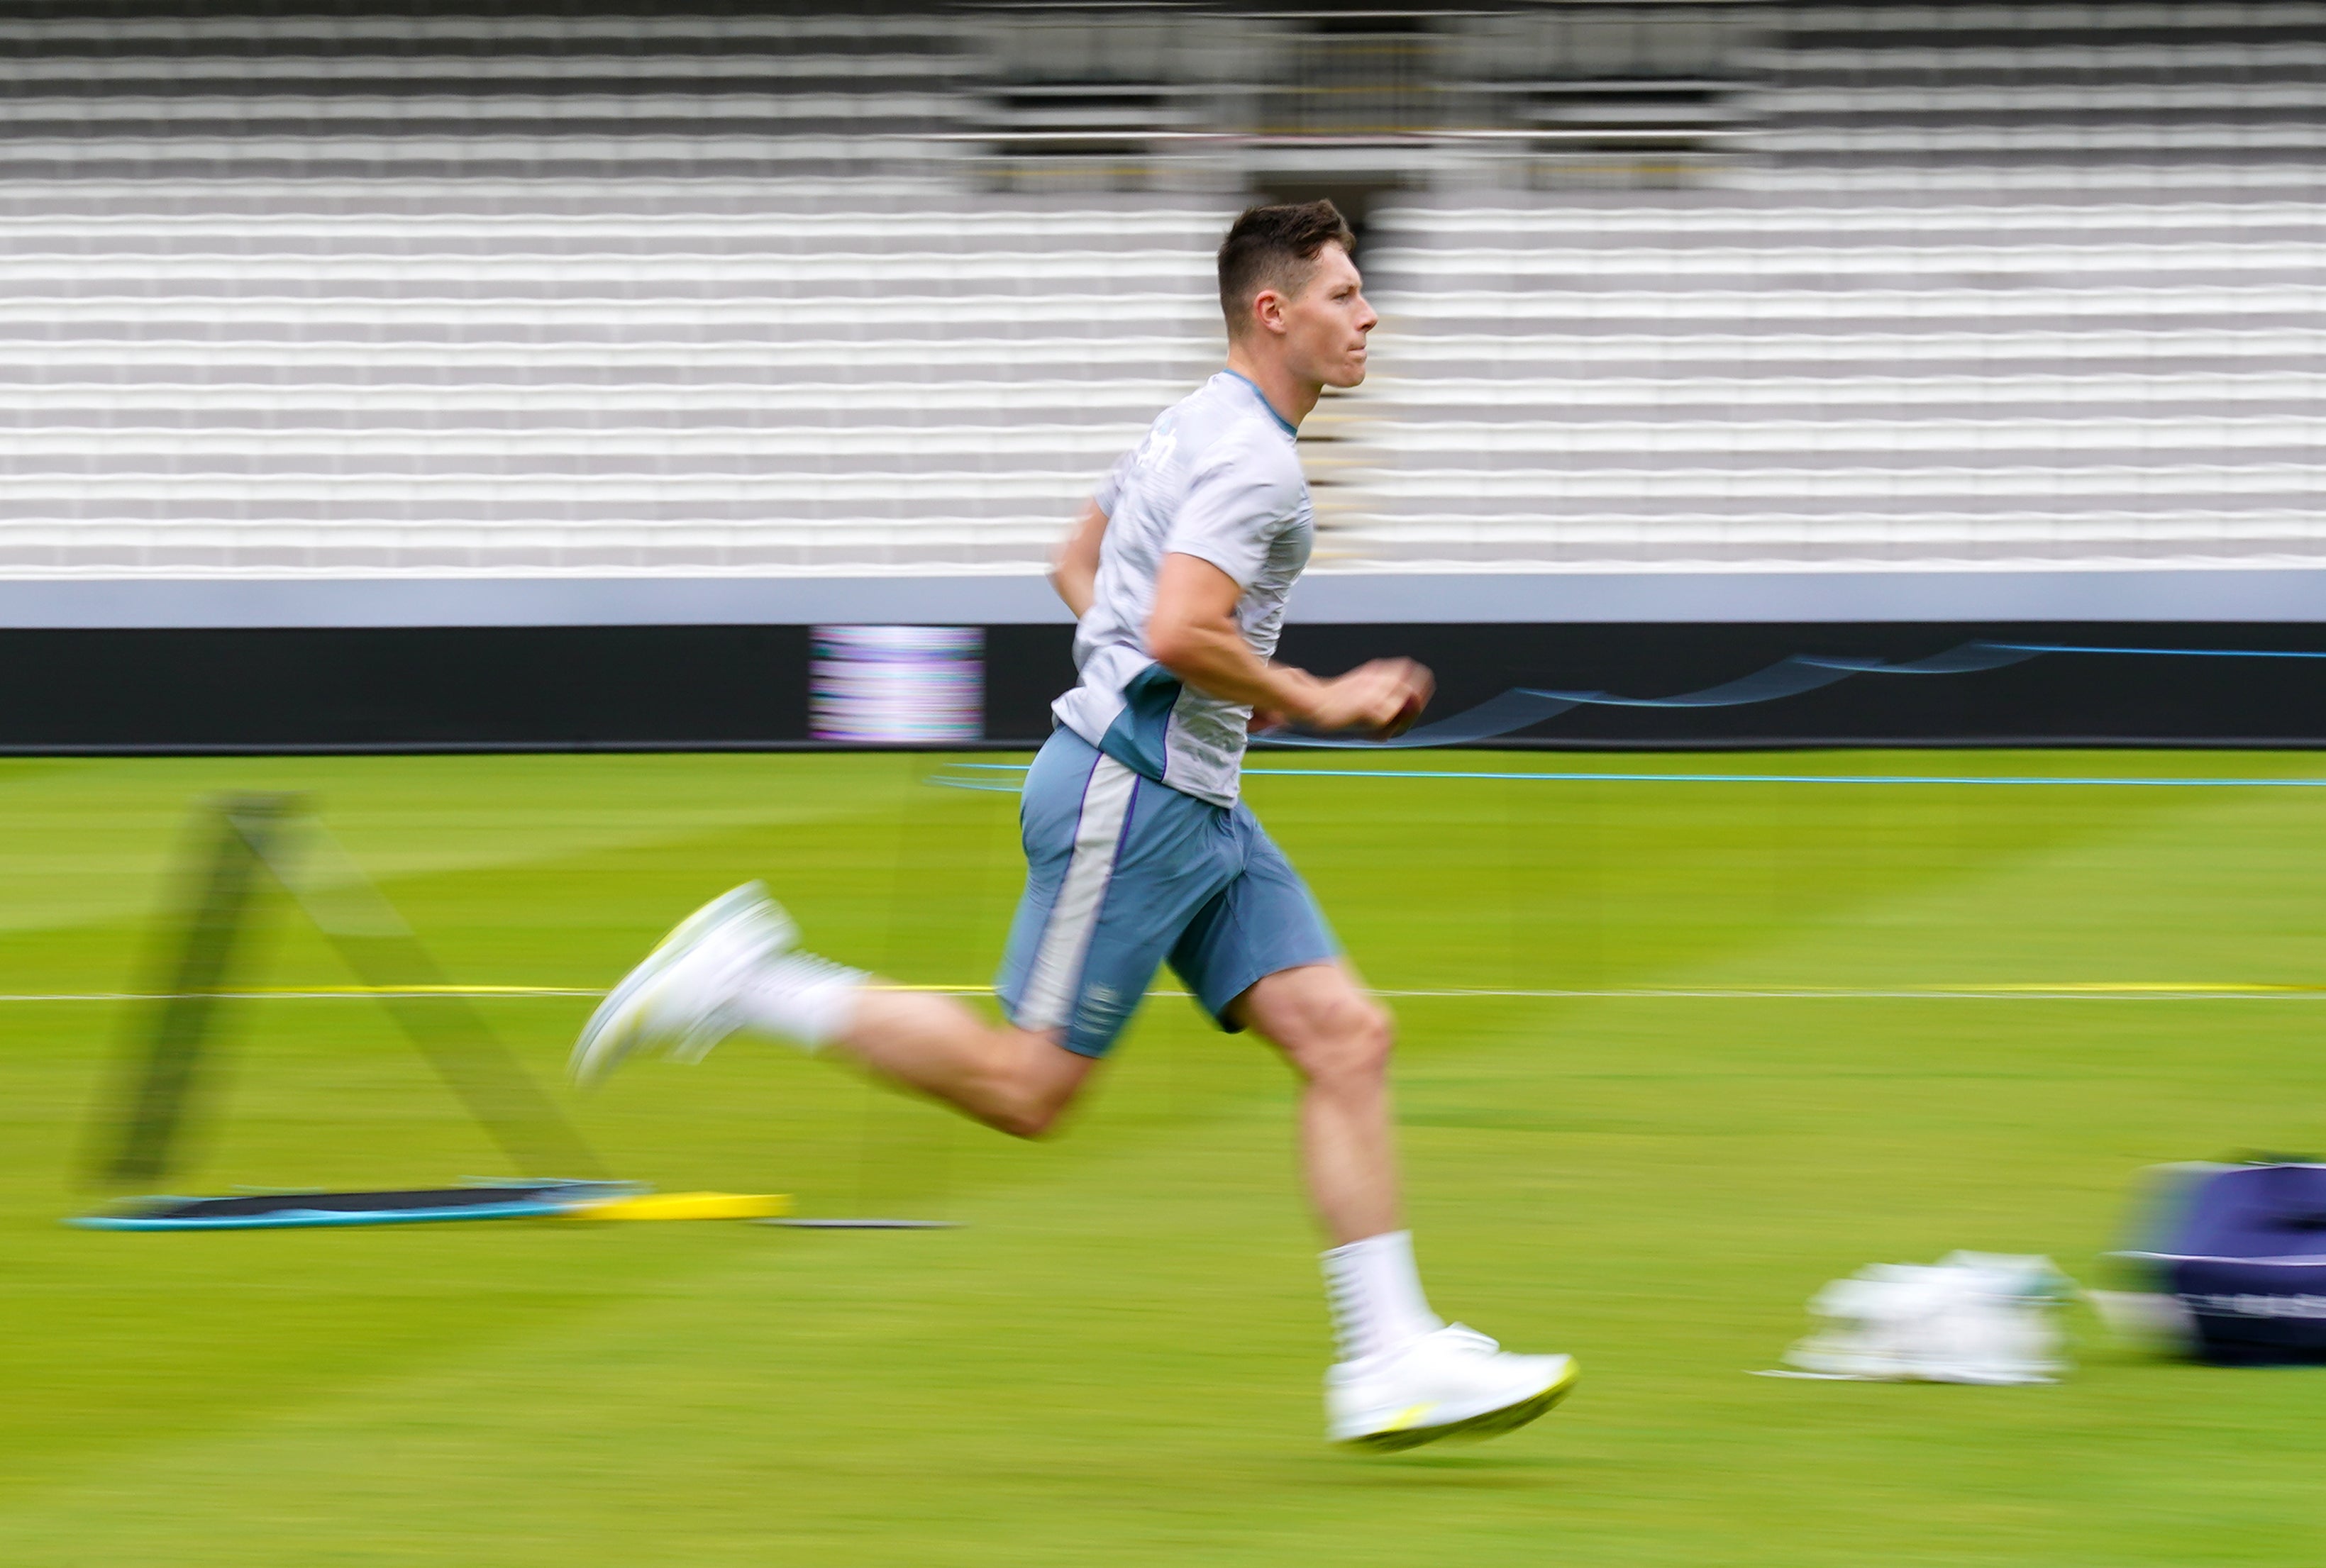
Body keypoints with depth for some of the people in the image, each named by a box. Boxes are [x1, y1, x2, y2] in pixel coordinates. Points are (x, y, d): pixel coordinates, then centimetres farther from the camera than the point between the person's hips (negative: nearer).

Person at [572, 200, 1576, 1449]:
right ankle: (745, 986, 4)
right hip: (1128, 794, -10)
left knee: (1347, 1039, 0)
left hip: (1195, 807, 10)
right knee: (1027, 1087, -6)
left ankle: (1390, 1359, -3)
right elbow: (1182, 631, -27)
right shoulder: (1252, 457, -15)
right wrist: (1315, 704, -15)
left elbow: (1077, 566, 27)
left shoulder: (1200, 427, 17)